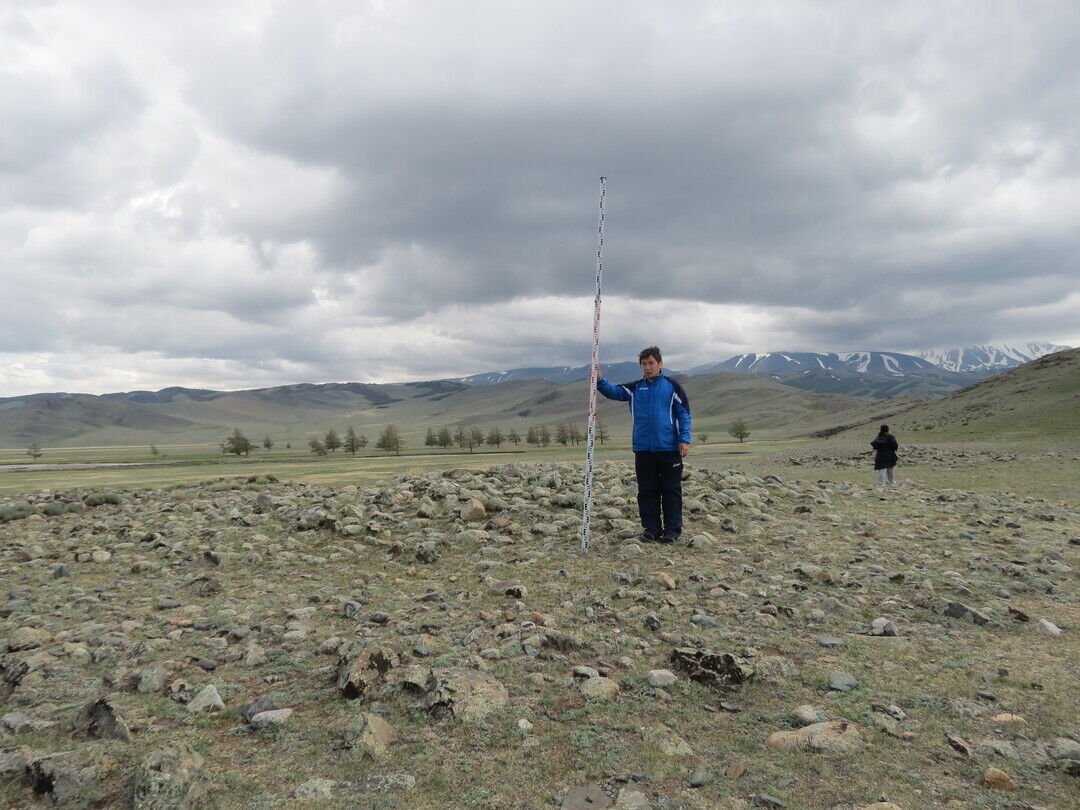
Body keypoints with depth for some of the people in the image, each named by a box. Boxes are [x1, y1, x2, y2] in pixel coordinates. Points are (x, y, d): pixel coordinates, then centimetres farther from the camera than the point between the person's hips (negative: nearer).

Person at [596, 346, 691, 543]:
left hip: (669, 448, -3)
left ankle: (672, 530, 9)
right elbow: (613, 392, -2)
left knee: (671, 490, 2)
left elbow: (684, 414, 0)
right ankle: (651, 530, 16)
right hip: (643, 449, 3)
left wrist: (684, 440, -9)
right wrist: (600, 381, -21)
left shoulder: (672, 386, 2)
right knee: (647, 491, 8)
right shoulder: (635, 388, 11)